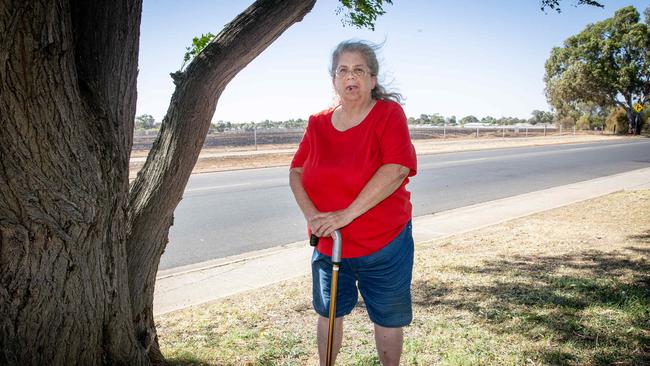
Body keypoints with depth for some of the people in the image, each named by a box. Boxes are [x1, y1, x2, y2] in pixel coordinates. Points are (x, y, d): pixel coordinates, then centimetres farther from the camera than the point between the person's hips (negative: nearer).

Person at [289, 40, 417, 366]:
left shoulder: (389, 113, -11)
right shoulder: (318, 123, 2)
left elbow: (396, 170, -23)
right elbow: (296, 173, 4)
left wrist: (347, 214, -26)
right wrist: (312, 215, -14)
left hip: (384, 244, -3)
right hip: (328, 244, 4)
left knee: (388, 320, 13)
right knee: (328, 314, 19)